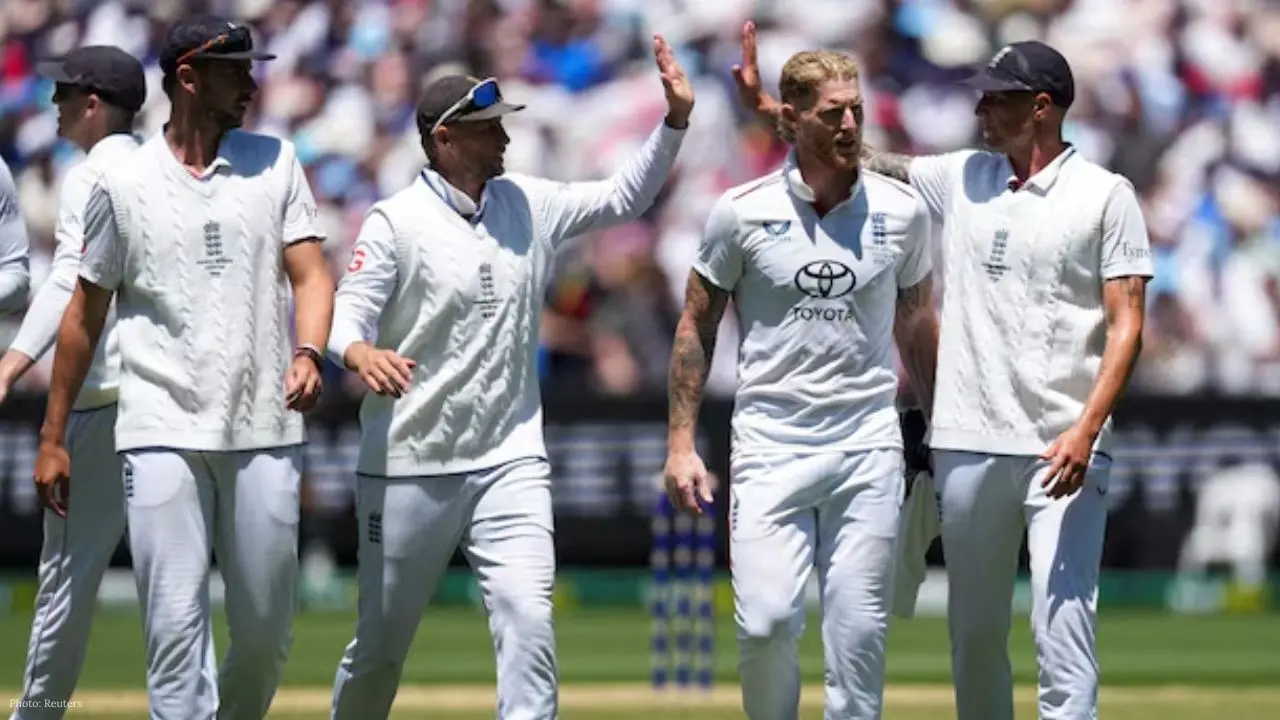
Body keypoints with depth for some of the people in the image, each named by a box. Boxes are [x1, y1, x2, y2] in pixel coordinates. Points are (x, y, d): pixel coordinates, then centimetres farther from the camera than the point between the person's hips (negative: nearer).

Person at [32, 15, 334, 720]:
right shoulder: (125, 183, 3)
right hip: (161, 432, -2)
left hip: (264, 433, 2)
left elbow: (310, 273, 3)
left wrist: (308, 355, -18)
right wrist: (52, 437, 8)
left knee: (266, 627, 6)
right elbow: (86, 312, 9)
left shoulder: (274, 162, 9)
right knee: (175, 623, -9)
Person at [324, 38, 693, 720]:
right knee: (381, 642, 8)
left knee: (527, 620, -14)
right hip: (409, 469, -3)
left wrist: (675, 118, 2)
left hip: (510, 463, 3)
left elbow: (623, 198, 15)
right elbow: (347, 313, -17)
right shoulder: (397, 222, -10)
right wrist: (360, 353, -41)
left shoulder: (530, 206, 7)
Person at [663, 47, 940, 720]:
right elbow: (696, 328, 5)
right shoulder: (743, 211, -3)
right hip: (770, 443, -1)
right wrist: (680, 444, 0)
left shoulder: (901, 209, 2)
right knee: (766, 621, -12)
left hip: (869, 444, 1)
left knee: (860, 631, 0)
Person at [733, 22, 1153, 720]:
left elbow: (1126, 323, -6)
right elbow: (861, 158, 19)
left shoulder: (1104, 195, -1)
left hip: (1063, 449, -5)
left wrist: (1085, 431, -18)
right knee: (974, 634, 10)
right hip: (967, 446, 5)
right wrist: (767, 107, 8)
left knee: (1062, 636, -13)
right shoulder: (962, 178, 13)